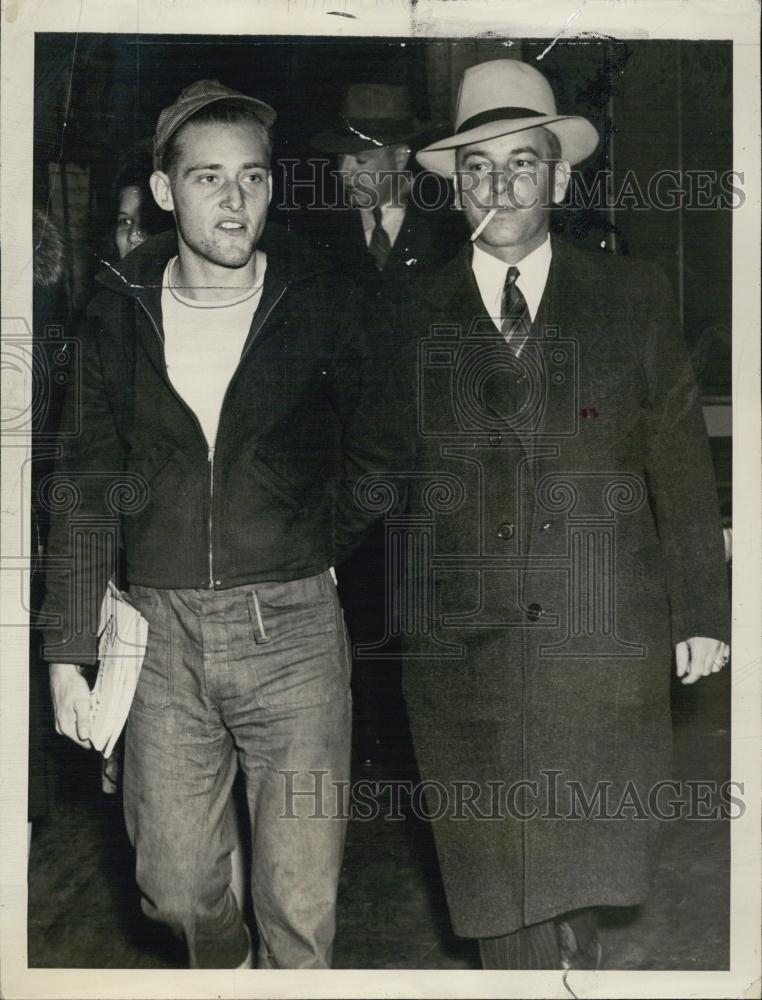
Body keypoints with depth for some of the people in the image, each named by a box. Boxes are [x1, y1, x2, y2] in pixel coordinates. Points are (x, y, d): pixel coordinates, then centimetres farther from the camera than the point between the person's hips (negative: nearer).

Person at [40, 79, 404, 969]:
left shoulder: (321, 309, -1)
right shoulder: (118, 316, 4)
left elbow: (378, 461, 8)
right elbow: (85, 488, 7)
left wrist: (305, 563, 3)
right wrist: (68, 653, 5)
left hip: (292, 633, -2)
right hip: (162, 635, 2)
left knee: (301, 910, 0)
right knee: (175, 886, 13)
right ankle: (222, 966, 46)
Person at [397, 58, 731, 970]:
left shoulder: (631, 298, 4)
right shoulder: (413, 316, 4)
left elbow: (680, 459, 5)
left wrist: (701, 611, 4)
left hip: (606, 641, 0)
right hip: (463, 647, 0)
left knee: (585, 857, 12)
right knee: (498, 888, 5)